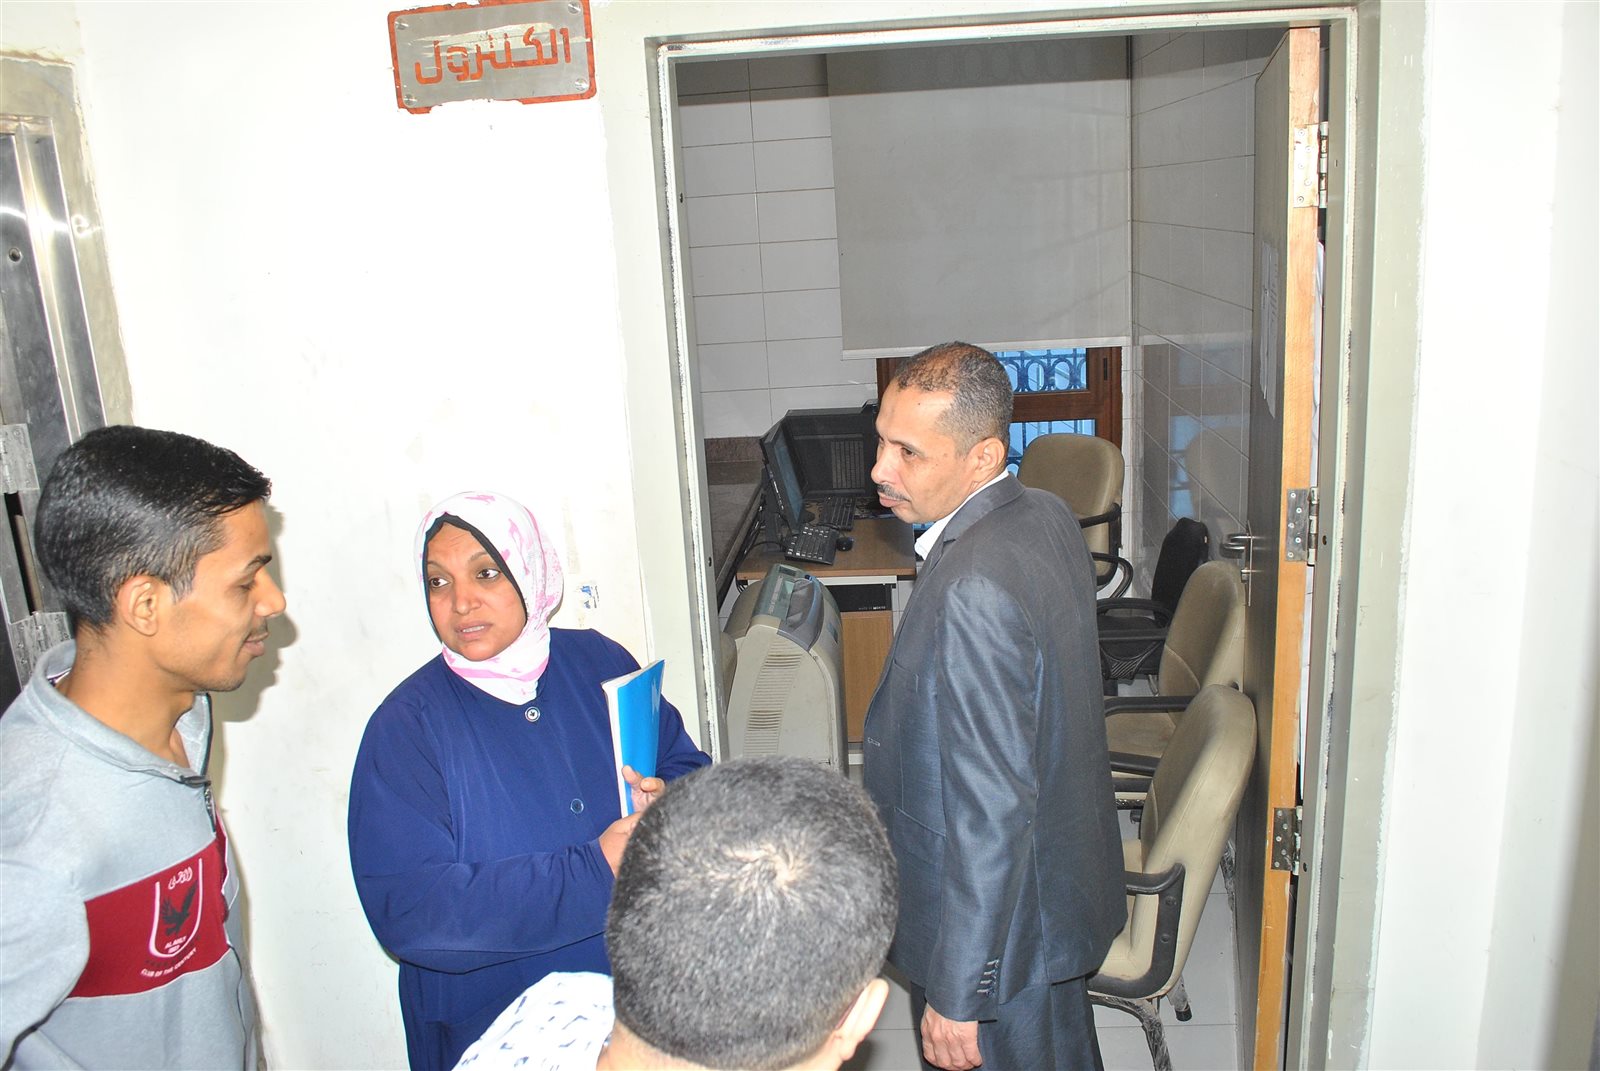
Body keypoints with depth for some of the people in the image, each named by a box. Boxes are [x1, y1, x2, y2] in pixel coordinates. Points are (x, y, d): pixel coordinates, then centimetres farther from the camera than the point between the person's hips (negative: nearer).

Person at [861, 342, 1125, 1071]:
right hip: (1061, 882, 9)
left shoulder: (971, 593, -33)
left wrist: (956, 996, -21)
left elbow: (993, 810, -30)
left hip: (1002, 924, -9)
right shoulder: (1045, 515, -3)